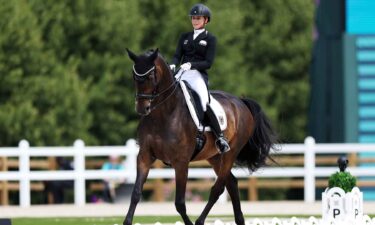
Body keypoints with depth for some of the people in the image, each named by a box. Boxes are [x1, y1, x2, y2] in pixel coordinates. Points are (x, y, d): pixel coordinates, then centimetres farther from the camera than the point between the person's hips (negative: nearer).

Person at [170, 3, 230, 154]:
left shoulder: (210, 39, 5)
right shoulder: (185, 37, 20)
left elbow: (208, 63, -4)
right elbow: (177, 55, 10)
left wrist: (191, 64, -20)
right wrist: (173, 65, -13)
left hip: (199, 74, -6)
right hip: (182, 73, 6)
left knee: (205, 103, -26)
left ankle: (220, 138, -23)